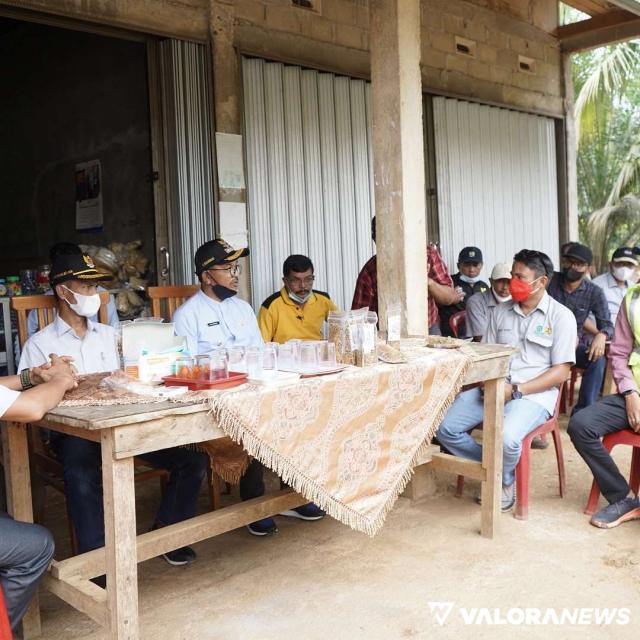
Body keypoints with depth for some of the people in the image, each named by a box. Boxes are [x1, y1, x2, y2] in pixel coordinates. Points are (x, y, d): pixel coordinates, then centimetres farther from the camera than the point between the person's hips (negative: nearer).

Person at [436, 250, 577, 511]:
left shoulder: (561, 316, 0)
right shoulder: (501, 311, 15)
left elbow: (560, 373, -5)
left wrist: (516, 390, -15)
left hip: (533, 394, -5)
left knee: (506, 439, -34)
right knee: (446, 429, -16)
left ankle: (505, 481, 2)